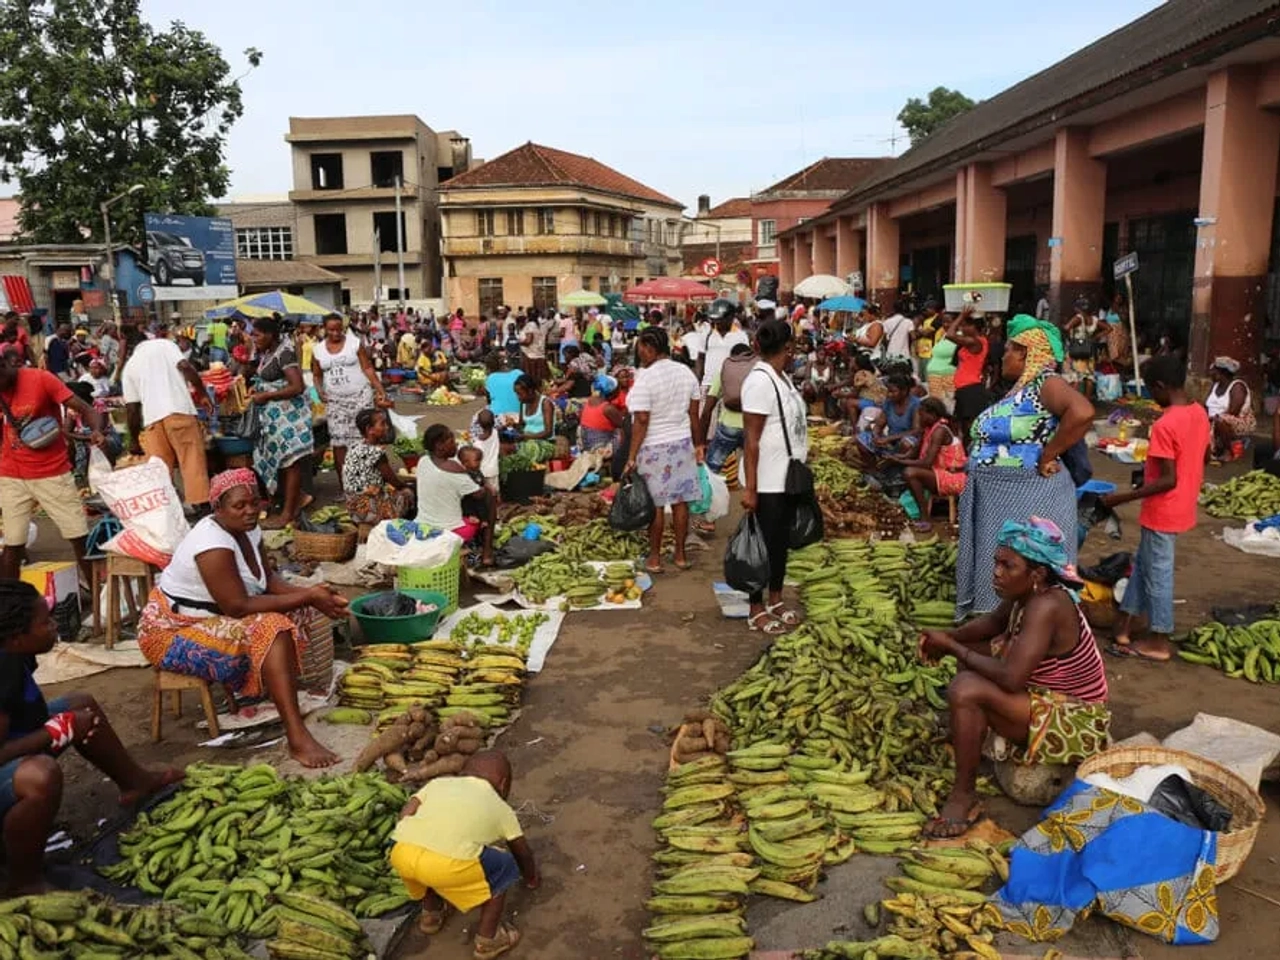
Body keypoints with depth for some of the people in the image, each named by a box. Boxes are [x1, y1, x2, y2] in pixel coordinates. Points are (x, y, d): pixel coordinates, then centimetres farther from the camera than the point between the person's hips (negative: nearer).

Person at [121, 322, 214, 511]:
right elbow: (185, 366, -4)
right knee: (193, 460, 0)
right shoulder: (164, 344, 15)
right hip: (179, 409, -2)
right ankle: (201, 504, -2)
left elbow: (131, 408, 17)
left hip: (152, 417, 3)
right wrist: (203, 394, 1)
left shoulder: (129, 367, 22)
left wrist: (134, 440, 24)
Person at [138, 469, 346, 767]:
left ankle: (238, 684, 0)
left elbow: (269, 581, 3)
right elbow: (238, 607, -29)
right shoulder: (212, 544, -27)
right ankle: (297, 738, -34)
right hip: (170, 633, -9)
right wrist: (306, 596, -27)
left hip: (213, 617, 9)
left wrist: (310, 595, -16)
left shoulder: (248, 530, -1)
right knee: (272, 629, -29)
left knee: (295, 610, 1)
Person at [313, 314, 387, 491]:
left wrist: (380, 389, -13)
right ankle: (343, 485, 8)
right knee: (338, 442, 1)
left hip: (360, 396, -3)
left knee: (362, 440, -4)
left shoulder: (354, 343, -2)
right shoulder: (318, 350, 6)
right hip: (335, 400, 3)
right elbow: (317, 375, 14)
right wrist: (319, 390, -6)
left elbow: (368, 368, -4)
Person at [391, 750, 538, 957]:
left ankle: (430, 915, 54)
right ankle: (487, 939, 30)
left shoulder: (439, 783, 31)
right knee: (504, 868, 24)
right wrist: (532, 878, 60)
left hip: (400, 853, 4)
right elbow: (523, 853, 41)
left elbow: (405, 815, 18)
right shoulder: (500, 808, 28)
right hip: (448, 864, -4)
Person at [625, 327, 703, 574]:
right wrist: (698, 444, 15)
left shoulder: (645, 378, -17)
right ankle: (680, 554, 21)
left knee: (655, 505, 3)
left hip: (653, 448, -6)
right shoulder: (686, 372, 2)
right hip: (682, 444, 6)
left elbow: (641, 421, -19)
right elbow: (694, 414, 6)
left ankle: (654, 558, 13)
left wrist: (632, 456, -14)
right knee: (680, 501, 11)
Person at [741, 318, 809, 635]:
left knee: (781, 541, 17)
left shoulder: (781, 378, 8)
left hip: (787, 478, 9)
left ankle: (775, 601, 30)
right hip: (767, 482, -9)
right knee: (764, 544, 2)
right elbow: (751, 440, -21)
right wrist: (749, 487, -22)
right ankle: (756, 611, 14)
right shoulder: (760, 381, -20)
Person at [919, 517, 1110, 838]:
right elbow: (994, 621, 17)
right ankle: (967, 742, 16)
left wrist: (953, 648, -22)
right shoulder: (1027, 594, -3)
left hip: (1076, 725, -10)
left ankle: (964, 796, -11)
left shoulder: (1046, 606, -28)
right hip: (1052, 701, 10)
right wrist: (951, 638, -2)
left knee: (965, 690, -27)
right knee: (975, 651, 12)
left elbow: (1010, 678, -35)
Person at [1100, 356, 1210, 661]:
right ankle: (1123, 627, 26)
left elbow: (1168, 481, -26)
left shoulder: (1164, 425, -25)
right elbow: (1203, 456, 14)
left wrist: (1123, 497, -20)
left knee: (1157, 573, 6)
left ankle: (1159, 641, 20)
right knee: (1143, 564, 18)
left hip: (1163, 513, -9)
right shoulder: (1200, 413, 1)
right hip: (1183, 507, 9)